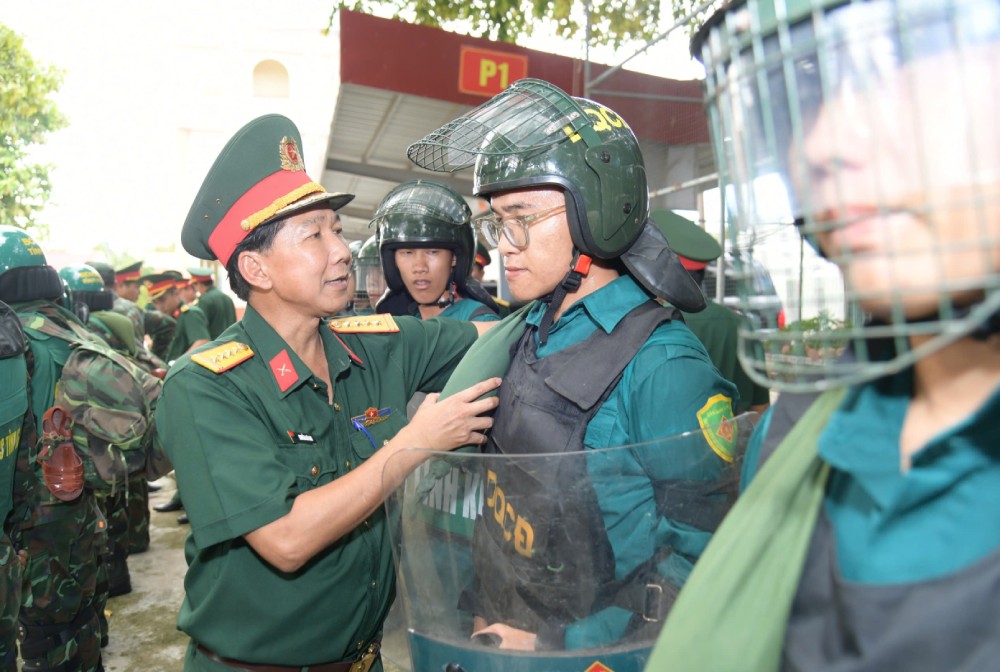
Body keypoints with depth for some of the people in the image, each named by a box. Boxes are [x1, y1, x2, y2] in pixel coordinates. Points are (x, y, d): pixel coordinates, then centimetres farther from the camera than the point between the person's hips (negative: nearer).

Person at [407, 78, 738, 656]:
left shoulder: (662, 365, -23)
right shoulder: (526, 332, -1)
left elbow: (702, 556, -22)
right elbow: (503, 489, 6)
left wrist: (558, 645, -20)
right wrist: (483, 609, 4)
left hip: (596, 650, -6)